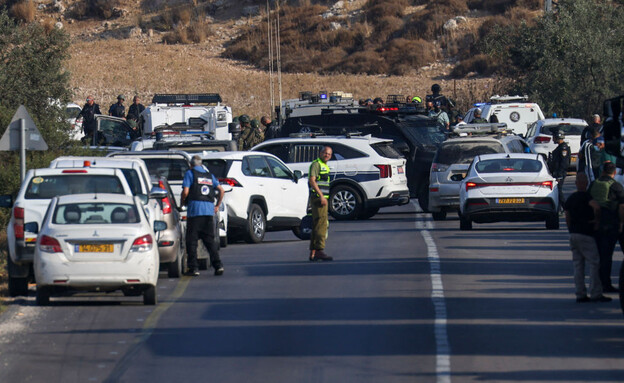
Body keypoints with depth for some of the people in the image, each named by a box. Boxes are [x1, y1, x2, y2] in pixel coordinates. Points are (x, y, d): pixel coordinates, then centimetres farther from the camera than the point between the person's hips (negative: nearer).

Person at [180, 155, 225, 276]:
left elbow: (185, 192, -7)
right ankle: (218, 265, -2)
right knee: (210, 240, 9)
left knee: (192, 240, 0)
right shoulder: (210, 175, 19)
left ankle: (194, 267, -4)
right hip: (209, 210, 5)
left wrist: (183, 202, 10)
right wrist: (217, 206, 21)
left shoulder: (190, 173, 3)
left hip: (195, 208, -5)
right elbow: (221, 190, 14)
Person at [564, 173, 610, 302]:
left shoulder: (570, 199, 11)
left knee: (578, 264, 7)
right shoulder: (585, 196, -12)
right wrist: (597, 220, -14)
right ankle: (596, 294, -7)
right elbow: (596, 207, -30)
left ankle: (580, 294, 6)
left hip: (574, 234, 8)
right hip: (585, 234, -8)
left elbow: (567, 218, 13)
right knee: (594, 263, -4)